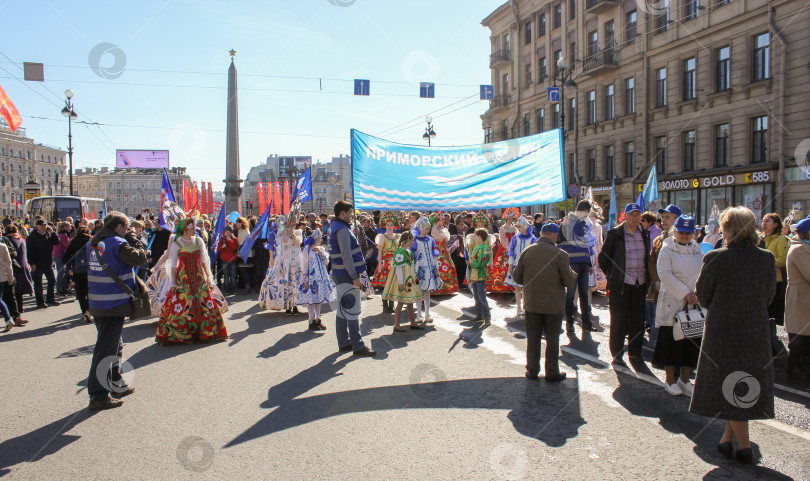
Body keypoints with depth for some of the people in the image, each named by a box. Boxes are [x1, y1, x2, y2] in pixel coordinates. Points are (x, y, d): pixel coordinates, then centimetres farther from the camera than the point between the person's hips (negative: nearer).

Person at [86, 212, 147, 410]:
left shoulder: (92, 243, 11)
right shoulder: (117, 244, -15)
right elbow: (137, 259, -22)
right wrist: (142, 251, 1)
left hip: (96, 303, 9)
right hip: (114, 304, -9)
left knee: (113, 345, 21)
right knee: (106, 349, -3)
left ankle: (116, 385, 32)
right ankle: (98, 395, 1)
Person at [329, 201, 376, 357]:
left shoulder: (334, 227, 15)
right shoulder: (342, 230, -17)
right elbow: (346, 256, -22)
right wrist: (355, 277, -20)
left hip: (339, 274, 10)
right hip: (346, 275, -10)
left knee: (342, 310, 14)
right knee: (352, 311, -5)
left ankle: (343, 343, 23)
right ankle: (358, 346, 0)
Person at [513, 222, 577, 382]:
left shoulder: (527, 252, -4)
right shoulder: (560, 254, -14)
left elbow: (517, 277, 1)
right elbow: (569, 280, -12)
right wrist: (573, 273, 10)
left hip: (532, 304, 3)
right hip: (554, 305, -3)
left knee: (532, 338, 14)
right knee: (552, 339, 10)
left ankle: (532, 370, 23)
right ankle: (552, 372, 19)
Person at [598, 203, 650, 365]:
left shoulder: (644, 234, 8)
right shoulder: (615, 234, -6)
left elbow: (647, 258, 19)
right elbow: (603, 257, 0)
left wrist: (648, 278, 14)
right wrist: (611, 276, 3)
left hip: (640, 283, 4)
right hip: (621, 283, -4)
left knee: (638, 319, 9)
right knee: (619, 319, 3)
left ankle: (635, 351, 22)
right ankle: (617, 353, 14)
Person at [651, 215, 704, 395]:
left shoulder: (697, 250, 13)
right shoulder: (667, 249, -3)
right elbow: (665, 274, -14)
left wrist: (697, 293, -9)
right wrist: (685, 293, -17)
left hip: (694, 304, 5)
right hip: (672, 303, -5)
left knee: (692, 340, 7)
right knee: (671, 340, 0)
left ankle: (684, 379, 21)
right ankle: (670, 380, 13)